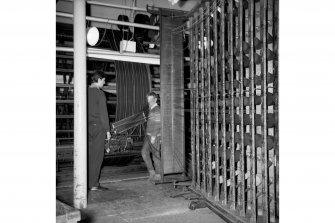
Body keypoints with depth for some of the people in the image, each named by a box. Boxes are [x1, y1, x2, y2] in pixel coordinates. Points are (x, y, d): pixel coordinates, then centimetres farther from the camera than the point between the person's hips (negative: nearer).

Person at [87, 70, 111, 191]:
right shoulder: (100, 93, -9)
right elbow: (103, 113, -12)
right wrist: (108, 130, -7)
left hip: (87, 127, 7)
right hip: (98, 127, -6)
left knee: (89, 155, 11)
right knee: (97, 156, -1)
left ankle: (87, 182, 15)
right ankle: (93, 184, 3)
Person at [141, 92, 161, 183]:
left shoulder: (157, 110, -11)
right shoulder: (150, 109, 17)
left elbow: (157, 124, -16)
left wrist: (153, 136, -20)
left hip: (154, 135, -8)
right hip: (148, 135, 8)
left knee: (155, 154, -1)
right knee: (144, 152, 0)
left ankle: (158, 174, 12)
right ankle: (151, 171, 10)